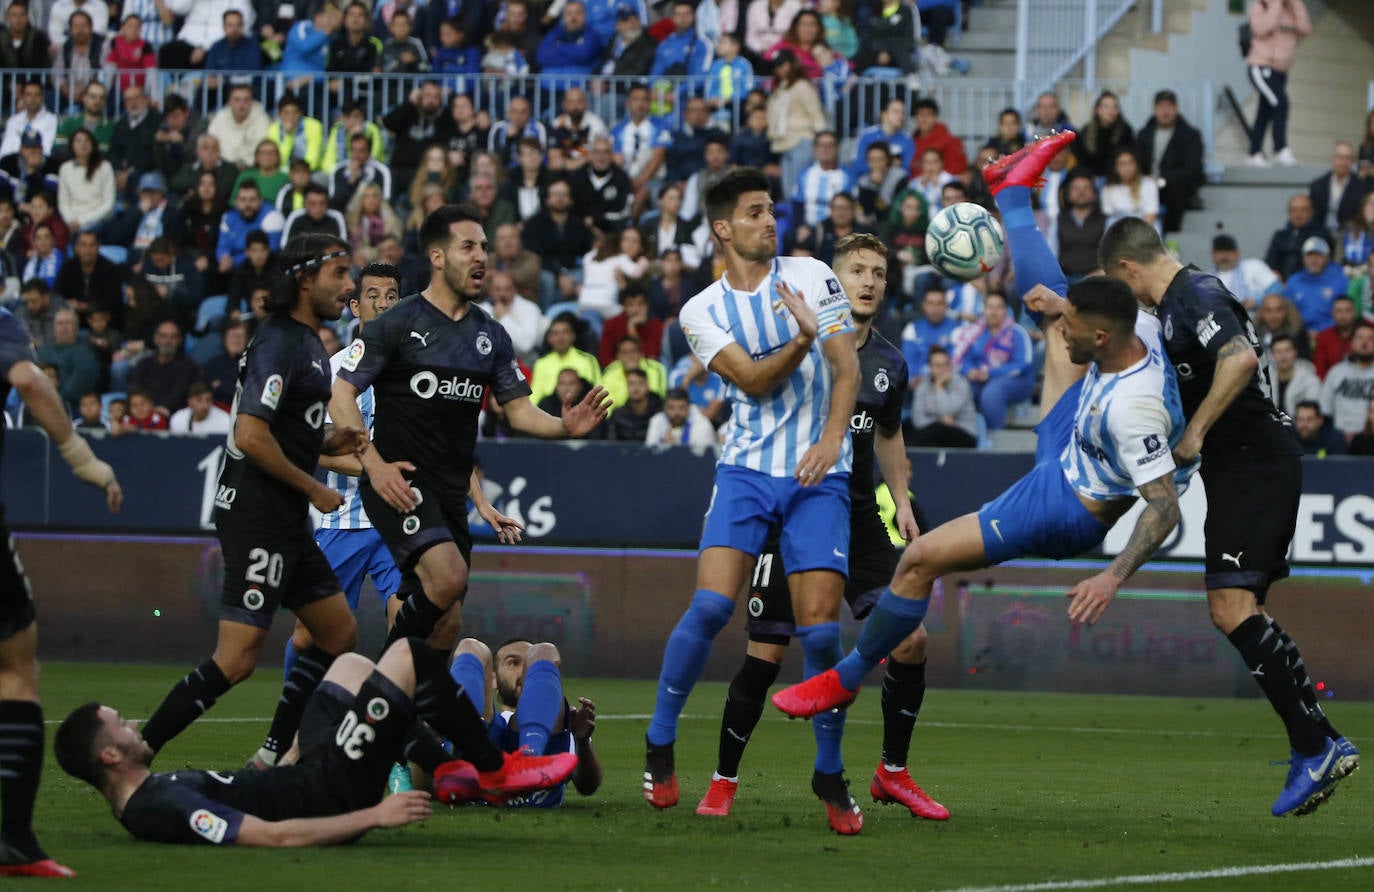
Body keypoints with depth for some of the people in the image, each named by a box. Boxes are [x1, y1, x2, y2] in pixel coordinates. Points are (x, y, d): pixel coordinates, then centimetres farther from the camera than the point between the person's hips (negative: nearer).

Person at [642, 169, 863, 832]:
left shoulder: (811, 276, 6)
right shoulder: (702, 312, 5)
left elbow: (846, 364, 1)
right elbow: (754, 381, -8)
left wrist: (832, 437, -14)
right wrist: (801, 339, -26)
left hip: (818, 475, 0)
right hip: (747, 469, 0)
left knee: (820, 625, -9)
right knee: (712, 604, -17)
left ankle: (829, 773, 7)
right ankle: (659, 741, 1)